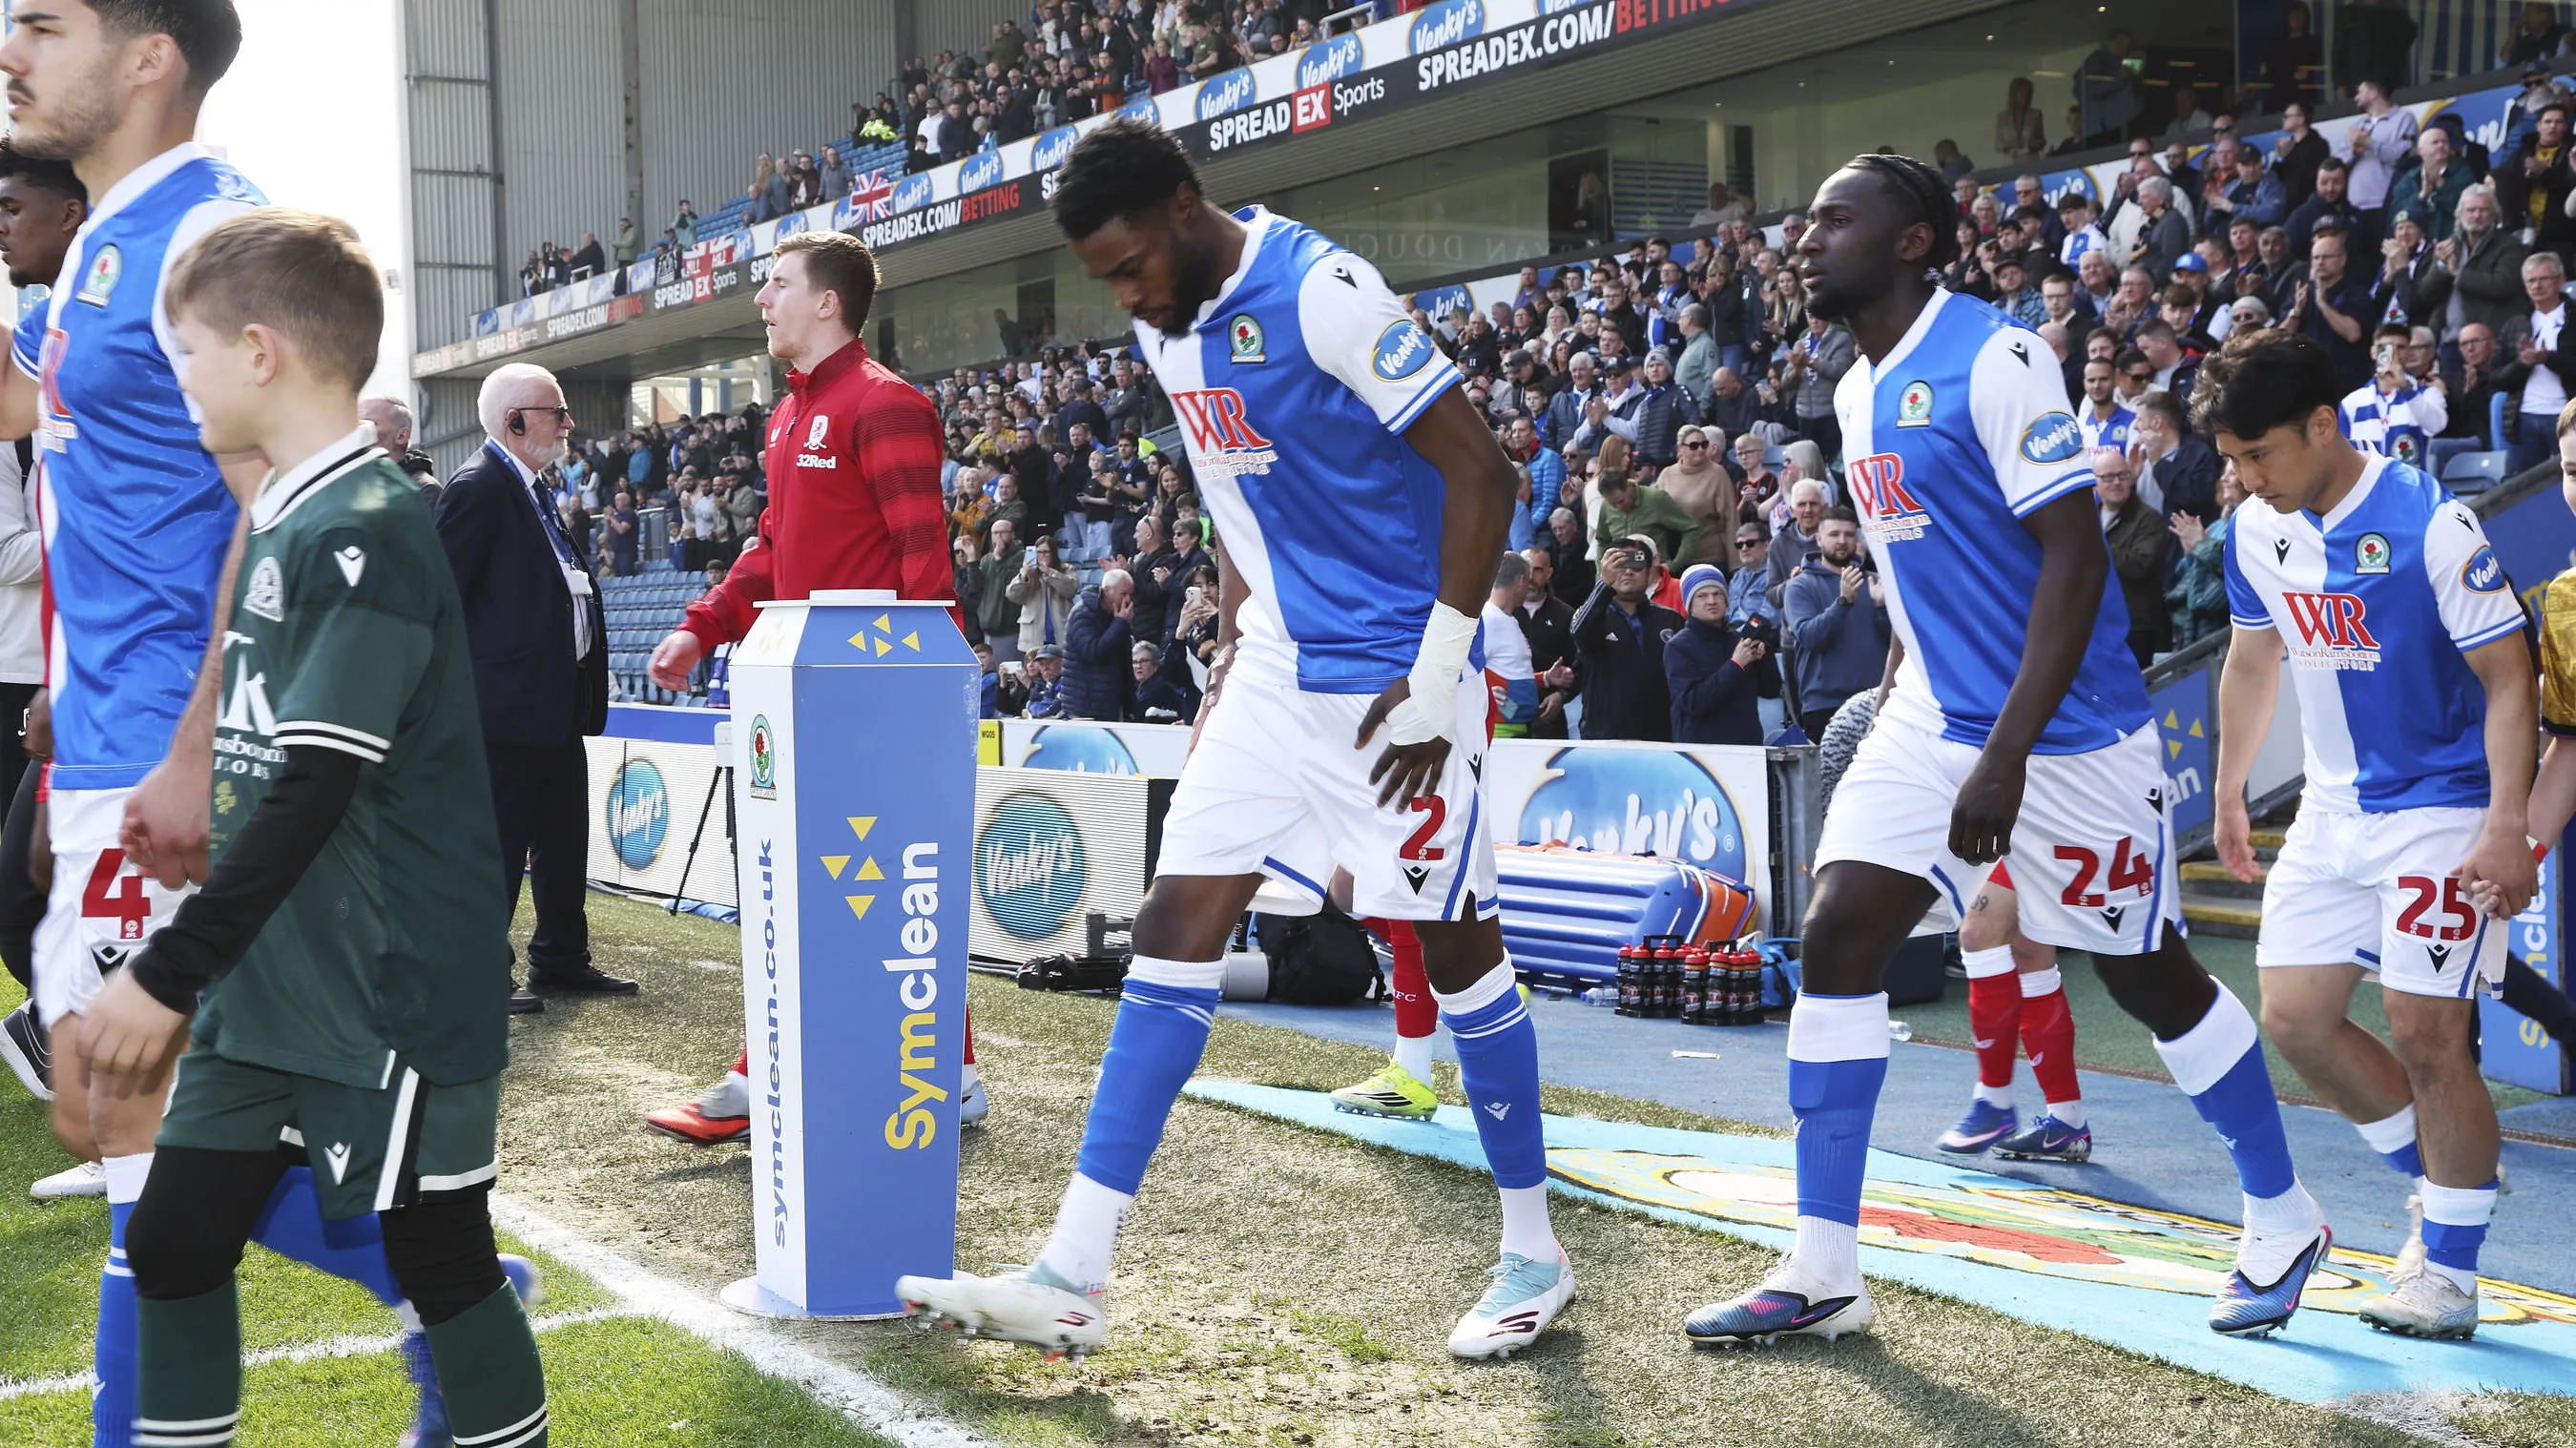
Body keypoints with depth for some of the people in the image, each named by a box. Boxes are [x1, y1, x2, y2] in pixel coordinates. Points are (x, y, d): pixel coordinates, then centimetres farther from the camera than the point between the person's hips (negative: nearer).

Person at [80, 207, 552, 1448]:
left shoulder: (365, 532, -17)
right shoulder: (276, 524, 11)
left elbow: (315, 788, -22)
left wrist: (169, 972, -19)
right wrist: (187, 970, 19)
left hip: (395, 995, -9)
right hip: (266, 978, 9)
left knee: (440, 1264, 2)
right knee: (171, 1246, 11)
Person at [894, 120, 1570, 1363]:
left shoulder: (1321, 293, -18)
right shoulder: (1168, 329, 7)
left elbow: (1481, 475, -18)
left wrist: (1438, 678, -18)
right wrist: (1234, 649, 16)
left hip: (1395, 675, -7)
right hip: (1277, 669, 7)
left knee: (1452, 946, 1)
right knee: (1176, 925, 0)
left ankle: (1533, 1254, 20)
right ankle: (1071, 1279, 1)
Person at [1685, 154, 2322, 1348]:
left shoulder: (1993, 358, -17)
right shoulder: (1857, 392, 9)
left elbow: (2076, 555, -21)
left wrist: (2005, 753, -25)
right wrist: (1892, 715, 20)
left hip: (2068, 734, -7)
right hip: (1934, 720, 7)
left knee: (2145, 971, 6)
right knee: (1835, 940, -5)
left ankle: (2283, 1225, 28)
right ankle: (1821, 1273, 1)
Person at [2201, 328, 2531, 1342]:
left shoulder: (2431, 523, -19)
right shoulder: (2256, 531, 0)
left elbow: (2509, 680, -16)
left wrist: (2505, 826, -23)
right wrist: (2228, 794, 20)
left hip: (2444, 810, -7)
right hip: (2335, 811, 7)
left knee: (2425, 1037, -8)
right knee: (2294, 1016, 3)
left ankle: (2450, 1276, 6)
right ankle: (2446, 1187, 23)